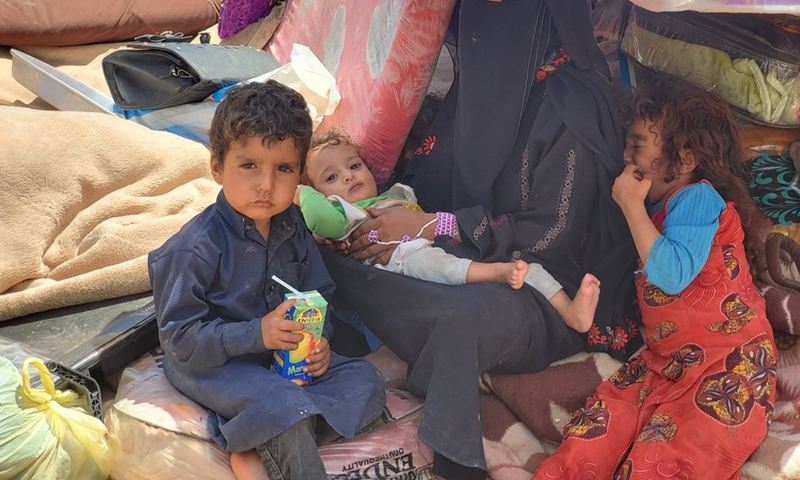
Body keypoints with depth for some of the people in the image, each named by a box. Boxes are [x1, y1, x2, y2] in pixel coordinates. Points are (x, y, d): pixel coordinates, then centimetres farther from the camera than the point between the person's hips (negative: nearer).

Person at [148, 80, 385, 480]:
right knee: (284, 403, -34)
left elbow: (317, 295, 11)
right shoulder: (198, 245, -20)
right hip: (209, 364, -7)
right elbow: (179, 336, -19)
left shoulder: (292, 227, 1)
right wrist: (257, 334, -28)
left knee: (363, 380, -9)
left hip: (285, 356, 7)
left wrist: (318, 340, -10)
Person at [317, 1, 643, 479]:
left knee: (464, 317, -39)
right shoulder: (483, 80, 7)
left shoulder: (572, 104, -15)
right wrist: (393, 215, -6)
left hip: (550, 292, -7)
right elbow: (428, 171, 15)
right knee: (334, 257, -11)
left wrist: (430, 225, -19)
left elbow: (550, 232, -19)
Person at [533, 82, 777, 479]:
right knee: (590, 437, -14)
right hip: (665, 361, 7)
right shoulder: (661, 207, 18)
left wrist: (632, 205, -16)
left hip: (730, 362, -7)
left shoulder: (698, 198, -10)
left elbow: (672, 275, -25)